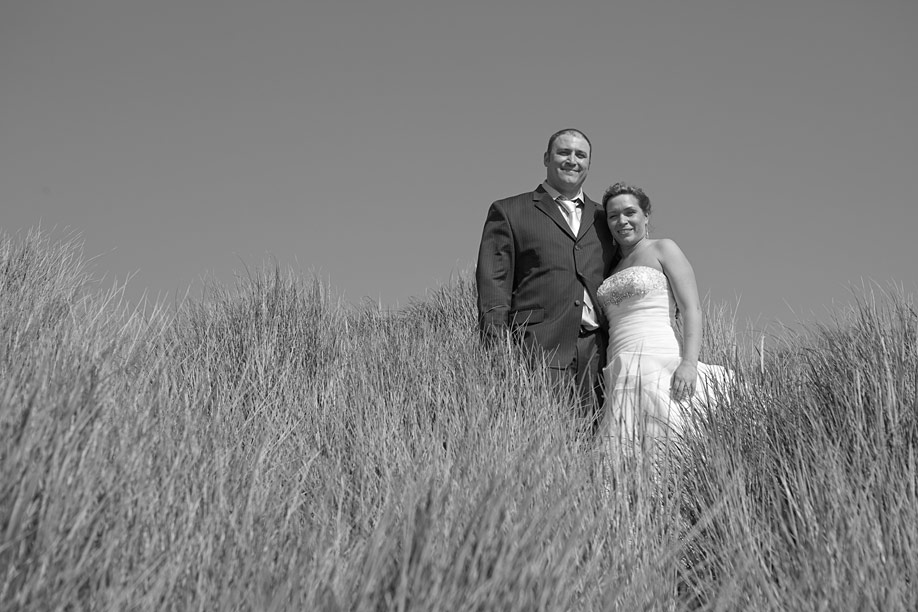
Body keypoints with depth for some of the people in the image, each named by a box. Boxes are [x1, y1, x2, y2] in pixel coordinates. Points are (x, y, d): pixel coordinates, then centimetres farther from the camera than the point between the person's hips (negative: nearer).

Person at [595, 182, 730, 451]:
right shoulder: (613, 266, 24)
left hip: (660, 364, -6)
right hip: (620, 375, 6)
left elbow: (692, 308, -5)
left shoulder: (663, 248, 6)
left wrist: (689, 362, -18)